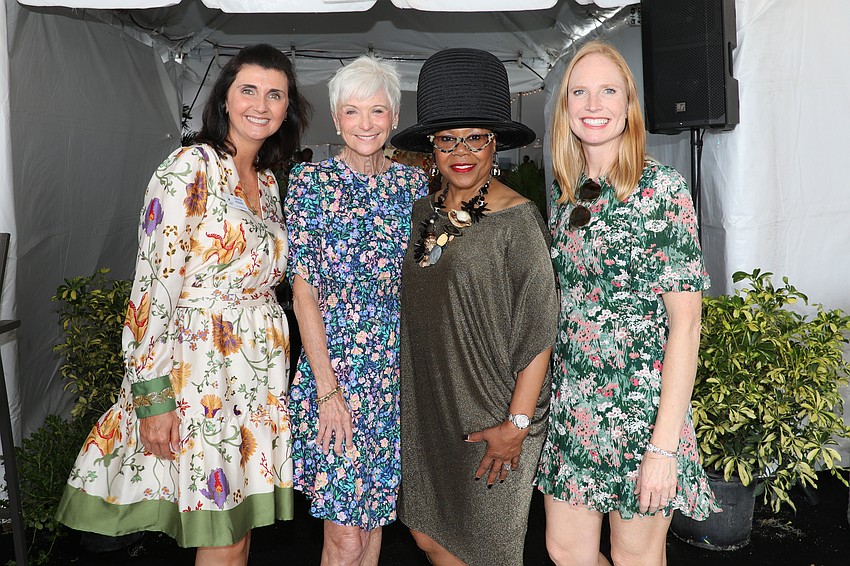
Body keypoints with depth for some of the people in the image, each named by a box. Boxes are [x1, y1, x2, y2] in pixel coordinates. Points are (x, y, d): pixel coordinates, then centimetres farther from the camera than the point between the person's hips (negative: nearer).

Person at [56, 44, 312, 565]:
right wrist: (153, 394, -18)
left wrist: (276, 371, 16)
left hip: (260, 368, 7)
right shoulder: (191, 168, -10)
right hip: (200, 363, -7)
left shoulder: (268, 182, 13)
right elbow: (153, 284, -15)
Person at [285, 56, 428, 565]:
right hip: (334, 366, -3)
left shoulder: (413, 183, 7)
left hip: (399, 369, 4)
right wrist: (327, 389, -14)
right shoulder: (312, 180, -3)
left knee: (375, 514, 16)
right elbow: (304, 290, -8)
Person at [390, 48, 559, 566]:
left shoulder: (517, 219, -13)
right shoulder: (423, 214, 5)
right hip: (425, 409, 6)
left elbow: (538, 332, -14)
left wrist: (517, 424, -16)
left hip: (491, 418, -5)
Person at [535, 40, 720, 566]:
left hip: (640, 403, -5)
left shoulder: (662, 188, -11)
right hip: (571, 404, 6)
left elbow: (685, 323, -14)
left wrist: (664, 444, -17)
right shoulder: (566, 193, 6)